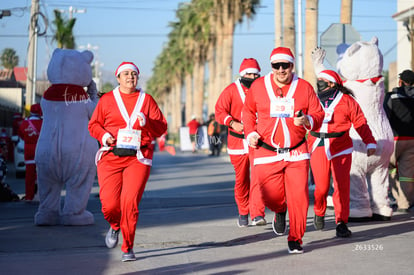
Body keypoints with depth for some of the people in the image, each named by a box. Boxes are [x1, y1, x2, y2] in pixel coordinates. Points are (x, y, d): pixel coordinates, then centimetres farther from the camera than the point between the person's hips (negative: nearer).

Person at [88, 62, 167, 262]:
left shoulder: (146, 100, 9)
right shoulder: (107, 99, 10)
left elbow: (161, 128, 7)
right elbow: (94, 124, 13)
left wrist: (146, 122, -12)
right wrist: (103, 135, -7)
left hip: (138, 159, -1)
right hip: (111, 157, 1)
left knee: (130, 201, -14)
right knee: (109, 204, -8)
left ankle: (128, 248, 0)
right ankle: (115, 226, 30)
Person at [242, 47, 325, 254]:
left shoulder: (304, 87, 1)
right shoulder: (258, 86, 2)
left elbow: (318, 115, 4)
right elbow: (248, 112, 17)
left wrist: (307, 121, -18)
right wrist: (250, 132, 3)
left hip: (296, 153, -1)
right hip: (266, 152, 1)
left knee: (298, 196, -8)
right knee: (271, 198, 1)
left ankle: (295, 239, 8)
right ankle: (280, 212, 39)